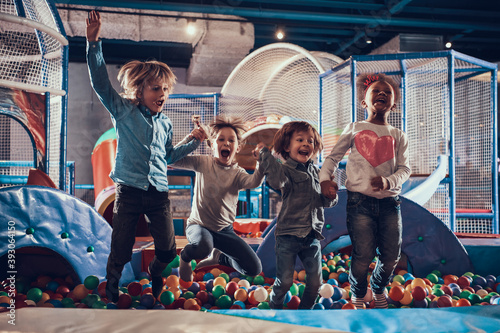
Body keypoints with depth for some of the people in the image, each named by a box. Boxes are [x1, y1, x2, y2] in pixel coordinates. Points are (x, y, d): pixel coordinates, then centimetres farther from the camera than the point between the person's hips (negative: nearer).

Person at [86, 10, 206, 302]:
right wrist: (94, 43, -19)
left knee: (168, 249, 8)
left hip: (158, 192, 4)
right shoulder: (123, 111, 0)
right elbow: (101, 82, -10)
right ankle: (112, 284, 32)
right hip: (129, 190, -4)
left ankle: (155, 273, 42)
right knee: (121, 250, 2)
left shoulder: (165, 124, 13)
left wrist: (194, 142, 19)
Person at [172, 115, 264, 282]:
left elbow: (253, 182, -26)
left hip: (224, 230, 3)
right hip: (199, 225, -3)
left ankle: (219, 257, 23)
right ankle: (185, 256, 0)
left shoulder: (237, 173, -3)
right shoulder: (203, 163, -4)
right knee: (203, 247, -40)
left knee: (254, 269, -5)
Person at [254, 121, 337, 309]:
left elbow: (324, 201, 16)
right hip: (288, 234, -5)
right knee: (285, 281, 1)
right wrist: (264, 154, -29)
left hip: (312, 235, 6)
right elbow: (277, 182, -34)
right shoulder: (287, 169, -9)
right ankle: (274, 308, 27)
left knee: (315, 281, 8)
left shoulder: (315, 171, 11)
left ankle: (305, 310, 31)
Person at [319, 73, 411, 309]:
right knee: (363, 256, -7)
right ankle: (357, 296, 20)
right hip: (360, 200, -3)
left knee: (391, 256, 5)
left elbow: (404, 169, 4)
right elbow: (333, 157, 11)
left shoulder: (398, 136, 13)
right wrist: (325, 179, -6)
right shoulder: (354, 129, 8)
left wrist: (388, 181, -16)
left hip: (390, 201, 3)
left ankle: (378, 288, 36)